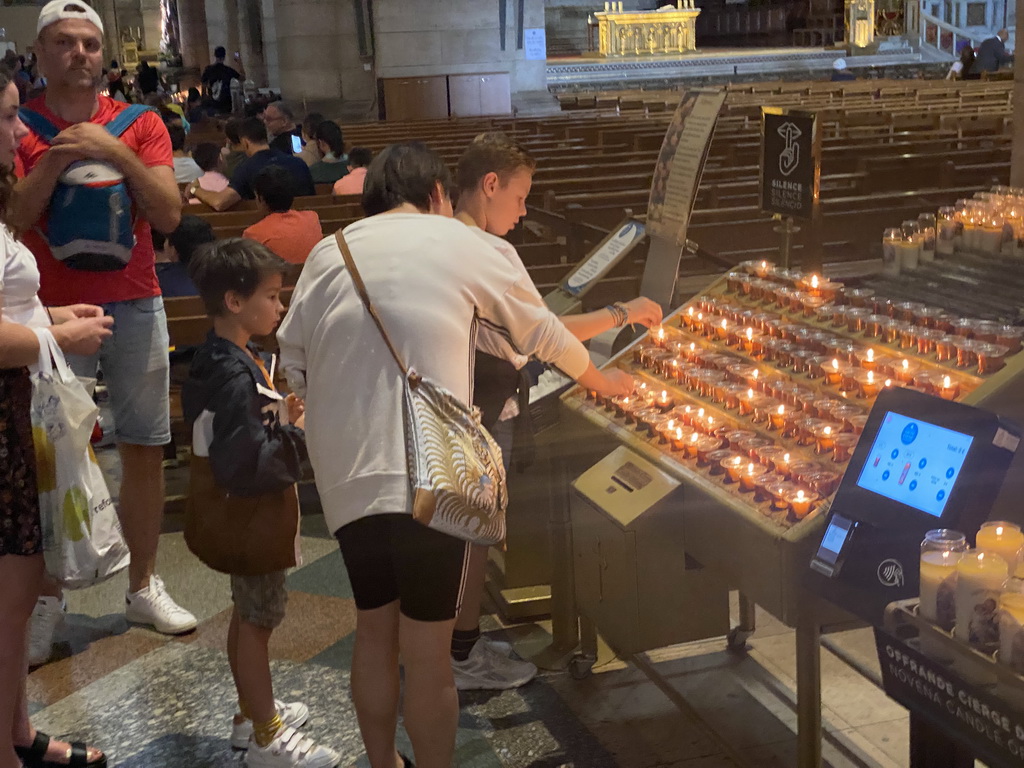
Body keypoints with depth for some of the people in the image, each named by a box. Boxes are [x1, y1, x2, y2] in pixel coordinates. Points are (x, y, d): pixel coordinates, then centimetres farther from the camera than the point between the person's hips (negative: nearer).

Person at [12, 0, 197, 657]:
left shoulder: (140, 124, 5)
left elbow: (170, 216, -5)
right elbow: (13, 220, -7)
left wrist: (118, 154, -16)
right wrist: (55, 160, -18)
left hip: (134, 306, 2)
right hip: (54, 309, -2)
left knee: (145, 449, 6)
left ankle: (144, 586, 19)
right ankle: (47, 601, 8)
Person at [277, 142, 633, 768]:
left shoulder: (327, 255, 12)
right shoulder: (457, 242, 4)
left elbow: (296, 368, 8)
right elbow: (541, 331, 15)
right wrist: (599, 379, 31)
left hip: (346, 476, 4)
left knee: (375, 631, 21)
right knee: (428, 652, 6)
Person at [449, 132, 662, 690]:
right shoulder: (491, 253, -20)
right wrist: (623, 313, -12)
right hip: (482, 415, -8)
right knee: (475, 533, 4)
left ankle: (461, 642, 31)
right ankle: (465, 659, 17)